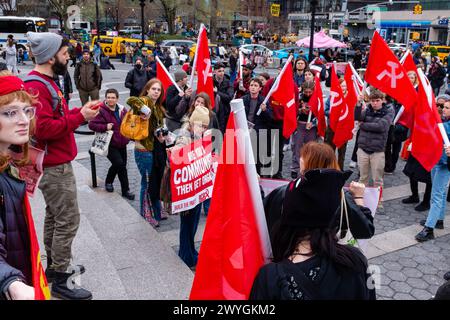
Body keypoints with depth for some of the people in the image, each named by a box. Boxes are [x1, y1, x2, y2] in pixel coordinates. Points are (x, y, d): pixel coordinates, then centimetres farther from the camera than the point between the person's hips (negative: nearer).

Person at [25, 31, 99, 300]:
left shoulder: (45, 83, 14)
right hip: (55, 166, -11)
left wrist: (80, 111, 5)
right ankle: (60, 281, 6)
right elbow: (44, 128, -28)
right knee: (68, 220, -5)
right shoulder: (36, 87, -20)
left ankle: (54, 266, 34)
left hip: (55, 163, 11)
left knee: (54, 216, 19)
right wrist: (80, 117, -22)